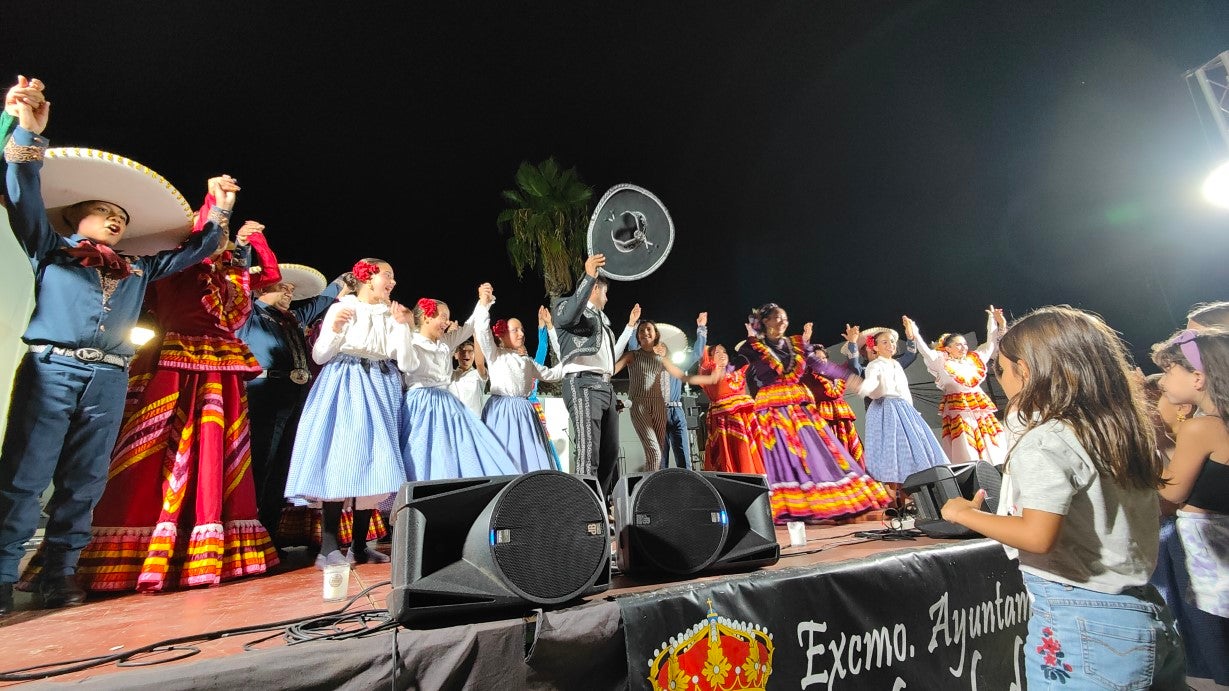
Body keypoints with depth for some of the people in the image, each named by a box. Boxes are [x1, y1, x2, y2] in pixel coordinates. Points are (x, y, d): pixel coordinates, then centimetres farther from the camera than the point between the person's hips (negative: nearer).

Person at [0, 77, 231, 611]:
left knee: (84, 481, 4)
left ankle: (60, 573, 10)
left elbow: (194, 251, 27)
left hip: (109, 381, 3)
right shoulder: (50, 250, 14)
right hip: (51, 370, -3)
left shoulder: (137, 270, 22)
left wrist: (219, 213, 19)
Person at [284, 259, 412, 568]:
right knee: (339, 459, -11)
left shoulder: (390, 314, 13)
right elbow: (320, 355, -2)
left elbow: (399, 355, 4)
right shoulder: (341, 308, 0)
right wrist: (334, 330, -17)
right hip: (345, 387, -4)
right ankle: (329, 547, -4)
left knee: (373, 461, 2)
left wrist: (403, 325, -2)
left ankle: (359, 546, 11)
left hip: (379, 388, 5)